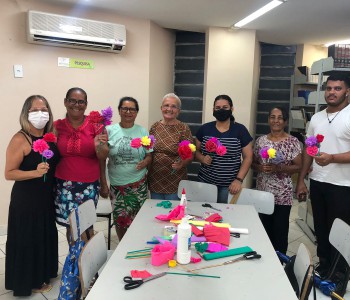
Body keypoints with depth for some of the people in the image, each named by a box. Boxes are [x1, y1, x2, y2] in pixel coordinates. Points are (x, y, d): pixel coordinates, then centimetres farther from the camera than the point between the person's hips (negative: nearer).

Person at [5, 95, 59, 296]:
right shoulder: (20, 140, -16)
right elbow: (9, 173, -17)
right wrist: (35, 172, -29)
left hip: (48, 196, 7)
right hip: (26, 198, -6)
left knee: (47, 235, 18)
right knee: (29, 239, 6)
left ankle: (44, 271, 40)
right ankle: (30, 280, 27)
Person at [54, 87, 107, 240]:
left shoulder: (95, 125, -3)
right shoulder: (57, 126, 2)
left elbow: (103, 157, -4)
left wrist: (98, 146, -24)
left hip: (89, 185, -1)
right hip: (64, 184, 2)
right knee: (71, 225, 7)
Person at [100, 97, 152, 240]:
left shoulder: (143, 131, 0)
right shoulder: (109, 131, -3)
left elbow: (149, 156, 5)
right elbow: (102, 159, -1)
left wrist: (144, 162, -19)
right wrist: (103, 184, -3)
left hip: (139, 184, 1)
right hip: (117, 185, 0)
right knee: (120, 220, 9)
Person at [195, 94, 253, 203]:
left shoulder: (240, 130, -1)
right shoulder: (204, 129, 3)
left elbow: (248, 157, -1)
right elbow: (196, 151, 11)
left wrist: (239, 179, -10)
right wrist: (202, 158, -11)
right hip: (205, 182, 1)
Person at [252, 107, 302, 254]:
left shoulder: (293, 142, -5)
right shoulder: (260, 140, 5)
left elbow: (298, 166, -5)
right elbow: (253, 163, 9)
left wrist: (279, 168, -20)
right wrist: (260, 167, -13)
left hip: (282, 195, -3)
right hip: (262, 192, 3)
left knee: (280, 230, 4)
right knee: (264, 228, 14)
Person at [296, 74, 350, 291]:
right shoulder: (316, 118, 8)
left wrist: (332, 158, -30)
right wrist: (301, 180, 10)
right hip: (317, 183, 6)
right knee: (321, 229, 17)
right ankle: (323, 269, 35)